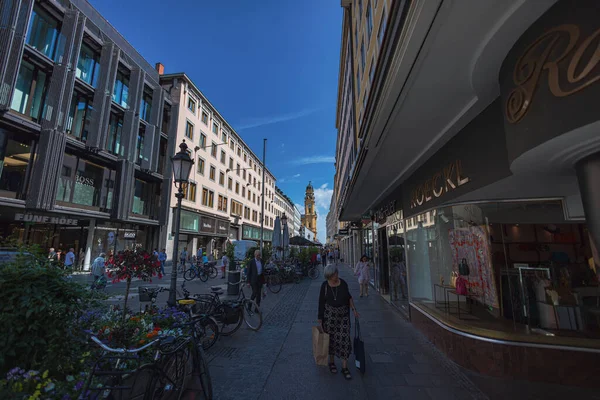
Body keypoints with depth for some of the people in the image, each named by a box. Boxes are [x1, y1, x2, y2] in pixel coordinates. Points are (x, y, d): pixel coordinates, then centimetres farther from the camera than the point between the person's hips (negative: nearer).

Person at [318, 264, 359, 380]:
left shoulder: (343, 283, -6)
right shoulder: (325, 285, -11)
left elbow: (348, 297, 10)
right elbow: (321, 302, -3)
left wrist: (353, 309, 4)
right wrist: (320, 318, -1)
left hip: (343, 314, 1)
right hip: (330, 314, -1)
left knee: (345, 339, 2)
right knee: (331, 338, 12)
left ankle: (345, 367, 16)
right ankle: (332, 362, 34)